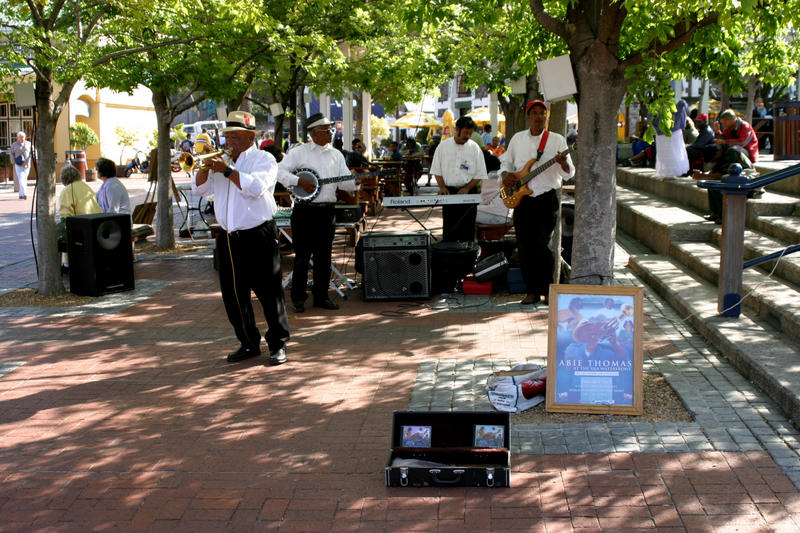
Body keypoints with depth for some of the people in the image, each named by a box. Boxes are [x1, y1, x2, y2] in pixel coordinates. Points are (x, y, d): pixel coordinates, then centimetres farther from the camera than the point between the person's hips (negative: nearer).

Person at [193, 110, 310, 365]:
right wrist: (207, 166, -5)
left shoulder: (263, 159, -2)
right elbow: (199, 188, 11)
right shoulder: (221, 160, 15)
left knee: (269, 292, -3)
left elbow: (255, 186, -21)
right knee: (233, 295, 9)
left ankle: (278, 344, 8)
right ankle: (248, 343, 22)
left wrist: (226, 170, -19)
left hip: (258, 236, -6)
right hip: (228, 238, 6)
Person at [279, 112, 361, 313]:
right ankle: (298, 298, 10)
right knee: (302, 256, 0)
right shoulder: (299, 152, -1)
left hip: (327, 211, 4)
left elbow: (344, 183, 9)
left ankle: (321, 296, 18)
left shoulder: (336, 155, 13)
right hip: (304, 211, -4)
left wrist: (356, 181, -11)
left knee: (323, 257, 8)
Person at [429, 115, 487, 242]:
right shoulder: (443, 146, 4)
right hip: (449, 192, 0)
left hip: (468, 192, 0)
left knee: (468, 230, 1)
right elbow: (436, 171, 8)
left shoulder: (474, 148, 2)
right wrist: (442, 187, -6)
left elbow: (480, 175, 2)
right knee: (448, 228, 0)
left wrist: (467, 188, -11)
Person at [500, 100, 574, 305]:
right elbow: (505, 161, 22)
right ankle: (532, 291, 13)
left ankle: (548, 290, 7)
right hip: (522, 200, 3)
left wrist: (563, 163, -24)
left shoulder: (557, 140, 1)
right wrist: (506, 174, 1)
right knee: (524, 248, 2)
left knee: (542, 246, -8)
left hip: (547, 199, -3)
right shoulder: (517, 139, 10)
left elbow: (569, 174, -2)